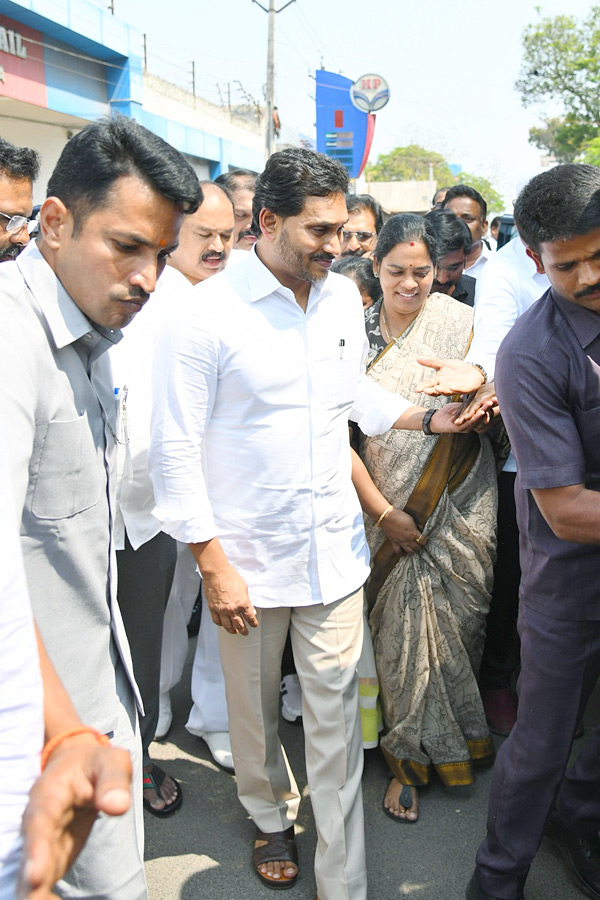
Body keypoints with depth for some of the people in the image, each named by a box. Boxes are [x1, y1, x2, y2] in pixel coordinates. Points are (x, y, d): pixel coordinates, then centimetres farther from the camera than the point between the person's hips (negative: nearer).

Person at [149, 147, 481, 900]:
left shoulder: (343, 296, 3)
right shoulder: (206, 314, -15)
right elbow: (174, 450, -14)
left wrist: (427, 417, 5)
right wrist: (213, 566, -14)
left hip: (333, 548, 4)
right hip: (247, 555, -3)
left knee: (334, 715, 10)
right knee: (255, 705, 18)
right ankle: (271, 816, 48)